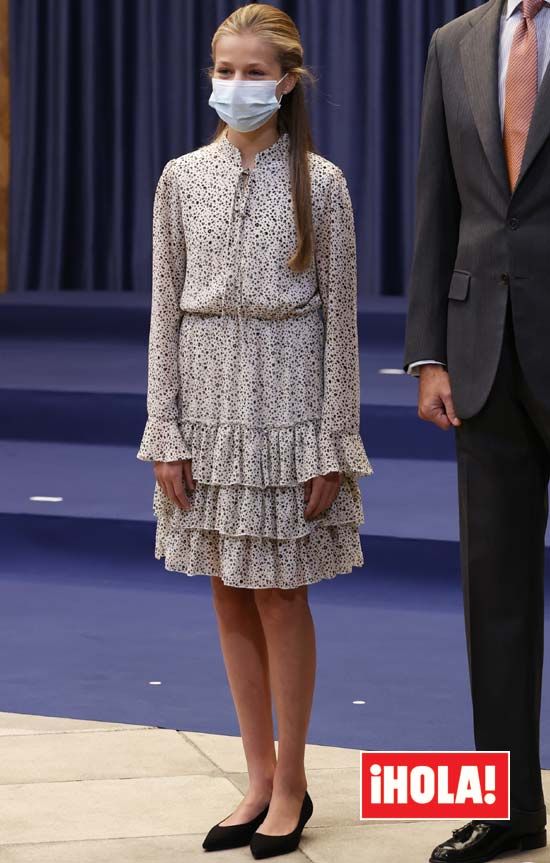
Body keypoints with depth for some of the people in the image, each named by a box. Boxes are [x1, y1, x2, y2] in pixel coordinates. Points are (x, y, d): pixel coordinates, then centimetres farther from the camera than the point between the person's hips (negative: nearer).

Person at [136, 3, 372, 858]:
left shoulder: (320, 184, -5)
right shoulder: (183, 179, 3)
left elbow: (339, 318, -4)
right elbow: (167, 310, 4)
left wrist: (332, 447, -7)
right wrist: (165, 433, 0)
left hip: (286, 404, -3)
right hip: (207, 405, 3)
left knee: (280, 595, 2)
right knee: (230, 596, 9)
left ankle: (291, 784, 16)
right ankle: (260, 778, 20)